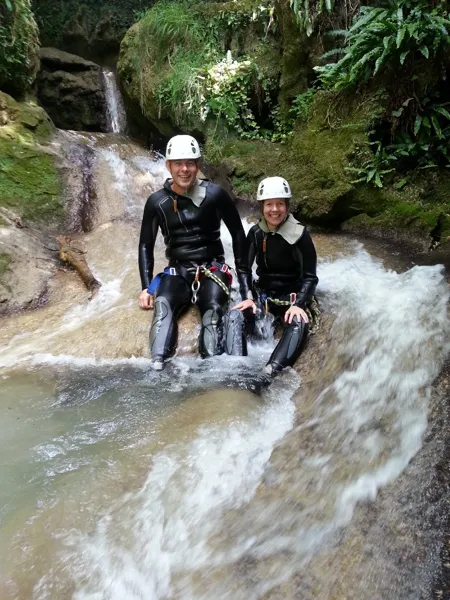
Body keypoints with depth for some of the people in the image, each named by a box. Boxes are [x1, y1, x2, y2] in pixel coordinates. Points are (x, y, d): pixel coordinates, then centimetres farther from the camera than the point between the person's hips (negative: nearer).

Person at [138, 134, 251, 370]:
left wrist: (243, 275, -3)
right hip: (177, 271, 1)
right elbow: (146, 245, 9)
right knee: (162, 304, -30)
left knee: (213, 312, -31)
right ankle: (157, 367, -39)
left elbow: (238, 234, 2)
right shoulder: (157, 202, 2)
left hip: (212, 268, -1)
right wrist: (147, 287, -1)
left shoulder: (215, 194, -5)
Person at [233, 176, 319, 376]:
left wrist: (299, 304, -22)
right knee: (237, 315, -27)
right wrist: (248, 297, -12)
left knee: (298, 325, -34)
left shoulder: (299, 234, -9)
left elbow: (310, 276, -8)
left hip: (292, 295, -3)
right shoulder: (256, 233, 0)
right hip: (262, 293, 3)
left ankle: (271, 373, -49)